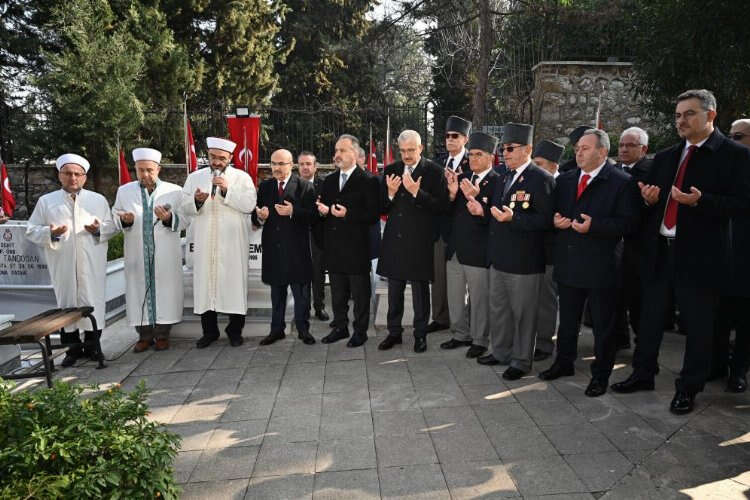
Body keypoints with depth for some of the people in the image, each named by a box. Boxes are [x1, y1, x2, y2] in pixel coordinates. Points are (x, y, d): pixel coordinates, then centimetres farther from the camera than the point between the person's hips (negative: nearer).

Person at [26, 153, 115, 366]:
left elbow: (112, 227, 11)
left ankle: (92, 345, 16)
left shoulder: (98, 200, 11)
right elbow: (31, 230, 7)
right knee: (66, 302, 4)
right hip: (63, 266, 0)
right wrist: (50, 233, -13)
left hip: (92, 265, 0)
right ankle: (73, 348, 15)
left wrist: (99, 229, -11)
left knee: (93, 302, 2)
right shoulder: (46, 201, 9)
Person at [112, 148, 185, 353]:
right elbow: (115, 218, 11)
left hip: (165, 257, -1)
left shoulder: (175, 191, 2)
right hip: (137, 256, 2)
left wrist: (169, 219, -20)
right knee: (139, 292, 5)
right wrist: (124, 220, -11)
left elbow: (184, 221, 0)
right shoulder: (124, 191, 9)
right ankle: (144, 335, 17)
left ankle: (162, 334, 15)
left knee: (165, 292, 2)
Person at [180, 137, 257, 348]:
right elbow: (184, 207, 8)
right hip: (205, 244, 2)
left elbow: (249, 205, -8)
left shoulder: (242, 178, 5)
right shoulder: (195, 177, 13)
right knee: (205, 283, 3)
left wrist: (227, 190, -17)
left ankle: (235, 331, 13)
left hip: (233, 244, -2)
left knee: (234, 283, 0)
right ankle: (209, 331, 15)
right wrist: (196, 201, -13)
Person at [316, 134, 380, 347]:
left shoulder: (367, 181, -7)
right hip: (333, 247, 6)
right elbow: (322, 208, 17)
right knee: (337, 292, 15)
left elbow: (373, 216, -12)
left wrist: (348, 214, -22)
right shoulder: (329, 180, 13)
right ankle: (340, 327, 28)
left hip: (356, 247, -6)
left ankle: (360, 331, 17)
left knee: (360, 293, 5)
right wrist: (322, 210, -5)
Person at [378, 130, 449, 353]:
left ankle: (420, 334, 22)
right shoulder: (390, 170, 7)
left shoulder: (434, 171, -5)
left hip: (420, 241, -4)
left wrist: (417, 193, -21)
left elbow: (442, 207, -12)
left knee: (420, 291, 7)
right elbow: (382, 209, 8)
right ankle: (394, 332, 28)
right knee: (394, 291, 13)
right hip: (394, 240, 4)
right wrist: (390, 194, -12)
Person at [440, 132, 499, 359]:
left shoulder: (497, 182, -11)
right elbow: (450, 213, 5)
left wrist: (475, 198, -28)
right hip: (455, 249, 7)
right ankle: (461, 334, 35)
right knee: (454, 297, 18)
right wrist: (452, 193, -12)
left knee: (479, 299, 7)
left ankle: (479, 340, 24)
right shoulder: (462, 178, 8)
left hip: (477, 252, -6)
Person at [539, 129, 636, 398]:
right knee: (567, 320, 18)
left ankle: (601, 374, 23)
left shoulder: (621, 182, -8)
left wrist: (594, 226, -24)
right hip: (568, 263, 5)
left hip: (600, 266, -5)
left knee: (602, 324, 8)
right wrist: (555, 221, -6)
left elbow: (626, 223, -13)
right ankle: (564, 362, 35)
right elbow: (553, 213, 16)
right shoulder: (564, 180, 9)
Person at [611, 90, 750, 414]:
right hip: (658, 250, 5)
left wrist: (700, 201, -25)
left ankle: (688, 388, 22)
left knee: (697, 324, 7)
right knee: (650, 317, 15)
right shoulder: (664, 157, 12)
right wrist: (649, 199, -6)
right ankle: (643, 374, 30)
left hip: (699, 253, -5)